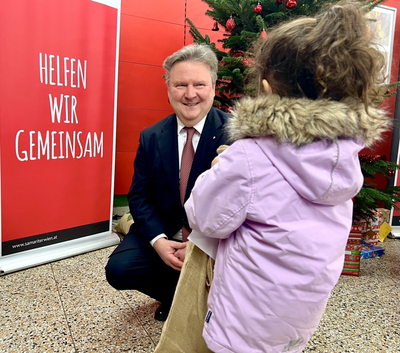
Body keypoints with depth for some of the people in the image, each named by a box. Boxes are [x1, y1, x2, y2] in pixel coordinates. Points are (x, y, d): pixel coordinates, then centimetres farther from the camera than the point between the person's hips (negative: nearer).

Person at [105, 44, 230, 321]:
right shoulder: (151, 137, -2)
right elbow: (139, 196, 0)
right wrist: (158, 240, -16)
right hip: (162, 229, 4)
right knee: (119, 270, -12)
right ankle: (174, 295, 17)